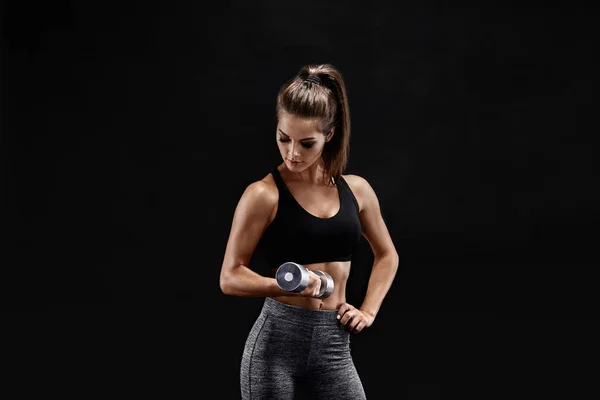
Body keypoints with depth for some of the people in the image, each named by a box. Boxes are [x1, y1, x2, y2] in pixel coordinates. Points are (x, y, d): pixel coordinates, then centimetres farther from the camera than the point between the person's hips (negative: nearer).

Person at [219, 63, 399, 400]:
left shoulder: (356, 189, 5)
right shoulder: (264, 195, -8)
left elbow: (387, 255, 22)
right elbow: (230, 278, -8)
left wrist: (368, 311, 10)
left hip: (334, 346, 4)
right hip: (276, 341, -4)